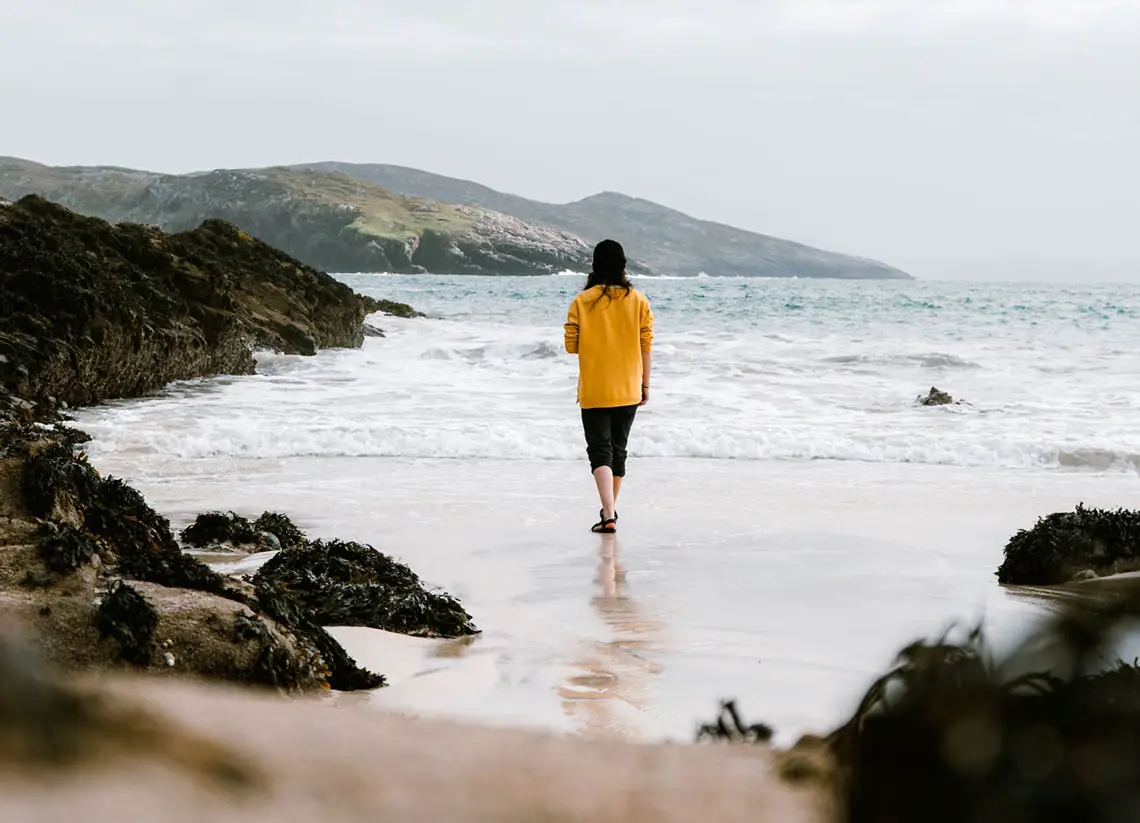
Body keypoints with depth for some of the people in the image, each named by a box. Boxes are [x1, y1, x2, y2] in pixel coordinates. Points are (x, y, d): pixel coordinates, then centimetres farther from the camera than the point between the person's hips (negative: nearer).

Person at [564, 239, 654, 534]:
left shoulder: (582, 302, -8)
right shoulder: (638, 300, -3)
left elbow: (571, 346, -7)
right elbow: (646, 346, -2)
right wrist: (645, 384, 8)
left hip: (594, 391, -2)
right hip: (628, 390, 3)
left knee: (600, 451, -3)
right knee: (618, 449, 17)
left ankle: (609, 515, -19)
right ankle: (610, 509, 30)